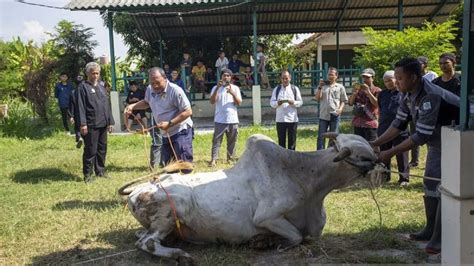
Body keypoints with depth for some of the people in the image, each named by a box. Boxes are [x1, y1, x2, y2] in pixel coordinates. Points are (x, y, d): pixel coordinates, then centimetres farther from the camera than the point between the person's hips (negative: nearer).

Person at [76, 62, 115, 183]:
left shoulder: (102, 88, 18)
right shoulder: (83, 87, -4)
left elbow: (107, 106, 19)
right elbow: (80, 106, -10)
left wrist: (110, 121, 14)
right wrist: (82, 123, -17)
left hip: (103, 124, 7)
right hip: (91, 125, -7)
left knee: (102, 149, 12)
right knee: (90, 150, -3)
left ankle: (100, 171, 23)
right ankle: (87, 174, 6)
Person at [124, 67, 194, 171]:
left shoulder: (175, 90, -20)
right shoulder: (150, 90, 1)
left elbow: (188, 112, -20)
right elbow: (146, 102, 25)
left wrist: (169, 124, -24)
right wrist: (132, 106, 7)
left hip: (181, 131, -7)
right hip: (166, 134, 8)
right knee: (166, 165, 14)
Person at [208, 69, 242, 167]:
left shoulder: (235, 88, 8)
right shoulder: (216, 88, 6)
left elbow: (239, 103, -1)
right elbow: (212, 101, -8)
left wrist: (232, 93, -17)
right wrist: (217, 88, -17)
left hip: (233, 120, 2)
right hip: (220, 120, -2)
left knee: (232, 141, 7)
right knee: (216, 140, -6)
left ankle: (230, 158, 17)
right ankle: (213, 159, -7)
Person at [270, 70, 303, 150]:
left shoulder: (295, 89, 6)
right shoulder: (277, 89, 8)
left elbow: (300, 102, 4)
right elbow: (272, 102, 4)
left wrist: (293, 102, -17)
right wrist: (277, 103, -18)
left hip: (292, 119, -1)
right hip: (280, 119, 1)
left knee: (292, 140, 5)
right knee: (281, 140, 6)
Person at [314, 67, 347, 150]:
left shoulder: (340, 87, 7)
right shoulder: (323, 86, 10)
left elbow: (343, 101, 7)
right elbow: (317, 98, 2)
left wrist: (340, 109, -10)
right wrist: (319, 87, -7)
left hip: (335, 116, -1)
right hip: (323, 115, 1)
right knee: (321, 137, 1)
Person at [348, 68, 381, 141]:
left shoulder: (377, 90, 2)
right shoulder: (359, 90, 15)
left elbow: (377, 103, -14)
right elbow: (350, 103, 9)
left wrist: (368, 91, -14)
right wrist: (355, 91, -4)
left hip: (370, 124, -5)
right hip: (358, 123, 5)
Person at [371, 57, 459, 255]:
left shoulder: (431, 97, -35)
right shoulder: (407, 95, -8)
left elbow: (421, 136, -35)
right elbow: (398, 124, -3)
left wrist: (390, 153, -32)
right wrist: (375, 143, -11)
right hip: (437, 141, 9)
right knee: (430, 183, 11)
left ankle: (440, 238, -2)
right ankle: (431, 230, 22)